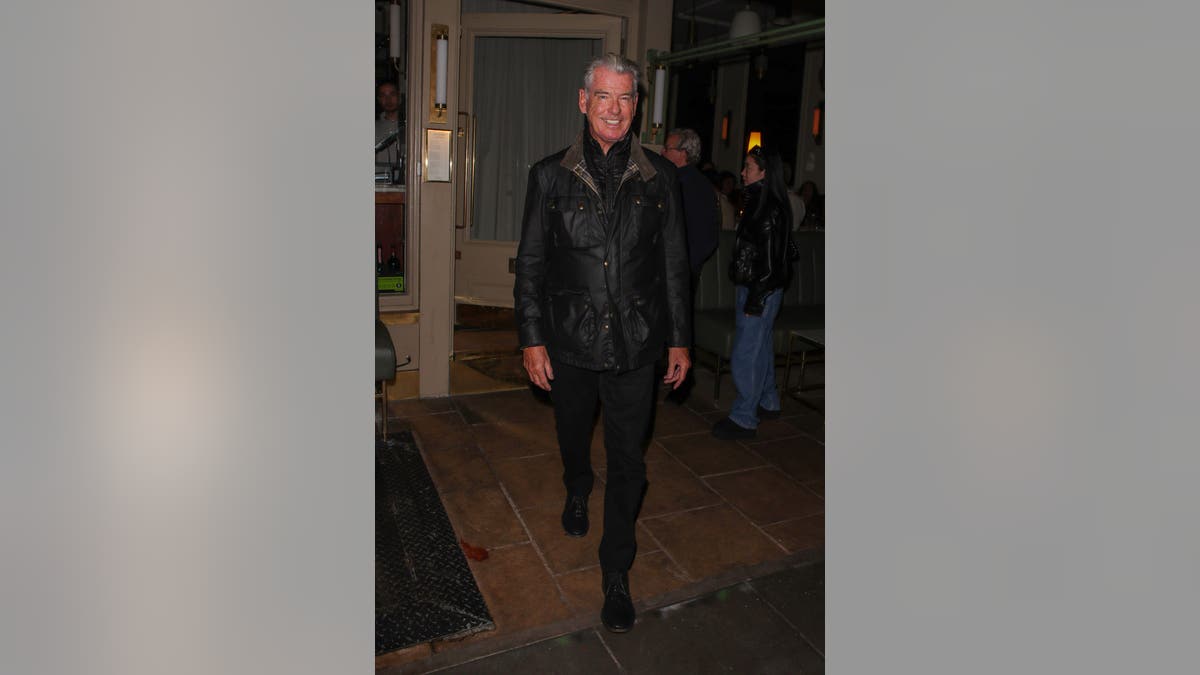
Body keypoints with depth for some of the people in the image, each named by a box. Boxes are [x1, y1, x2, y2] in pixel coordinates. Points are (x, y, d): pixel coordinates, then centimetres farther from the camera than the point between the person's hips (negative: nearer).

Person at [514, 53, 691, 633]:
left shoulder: (659, 177, 1)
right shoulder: (550, 175, -1)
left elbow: (674, 264, 5)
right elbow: (530, 263, 1)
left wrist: (679, 339, 5)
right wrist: (531, 337, -3)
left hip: (634, 345, 0)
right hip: (569, 344, 1)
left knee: (628, 461, 3)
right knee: (573, 436, 22)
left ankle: (616, 574, 20)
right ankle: (577, 494, 56)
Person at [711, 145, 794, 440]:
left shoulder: (770, 208, -18)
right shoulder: (760, 202, 12)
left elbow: (769, 259, -21)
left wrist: (756, 299, -21)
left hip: (761, 290, -10)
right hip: (751, 287, 10)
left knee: (745, 354, -4)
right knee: (761, 347, 20)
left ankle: (743, 419, 5)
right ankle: (768, 403, 34)